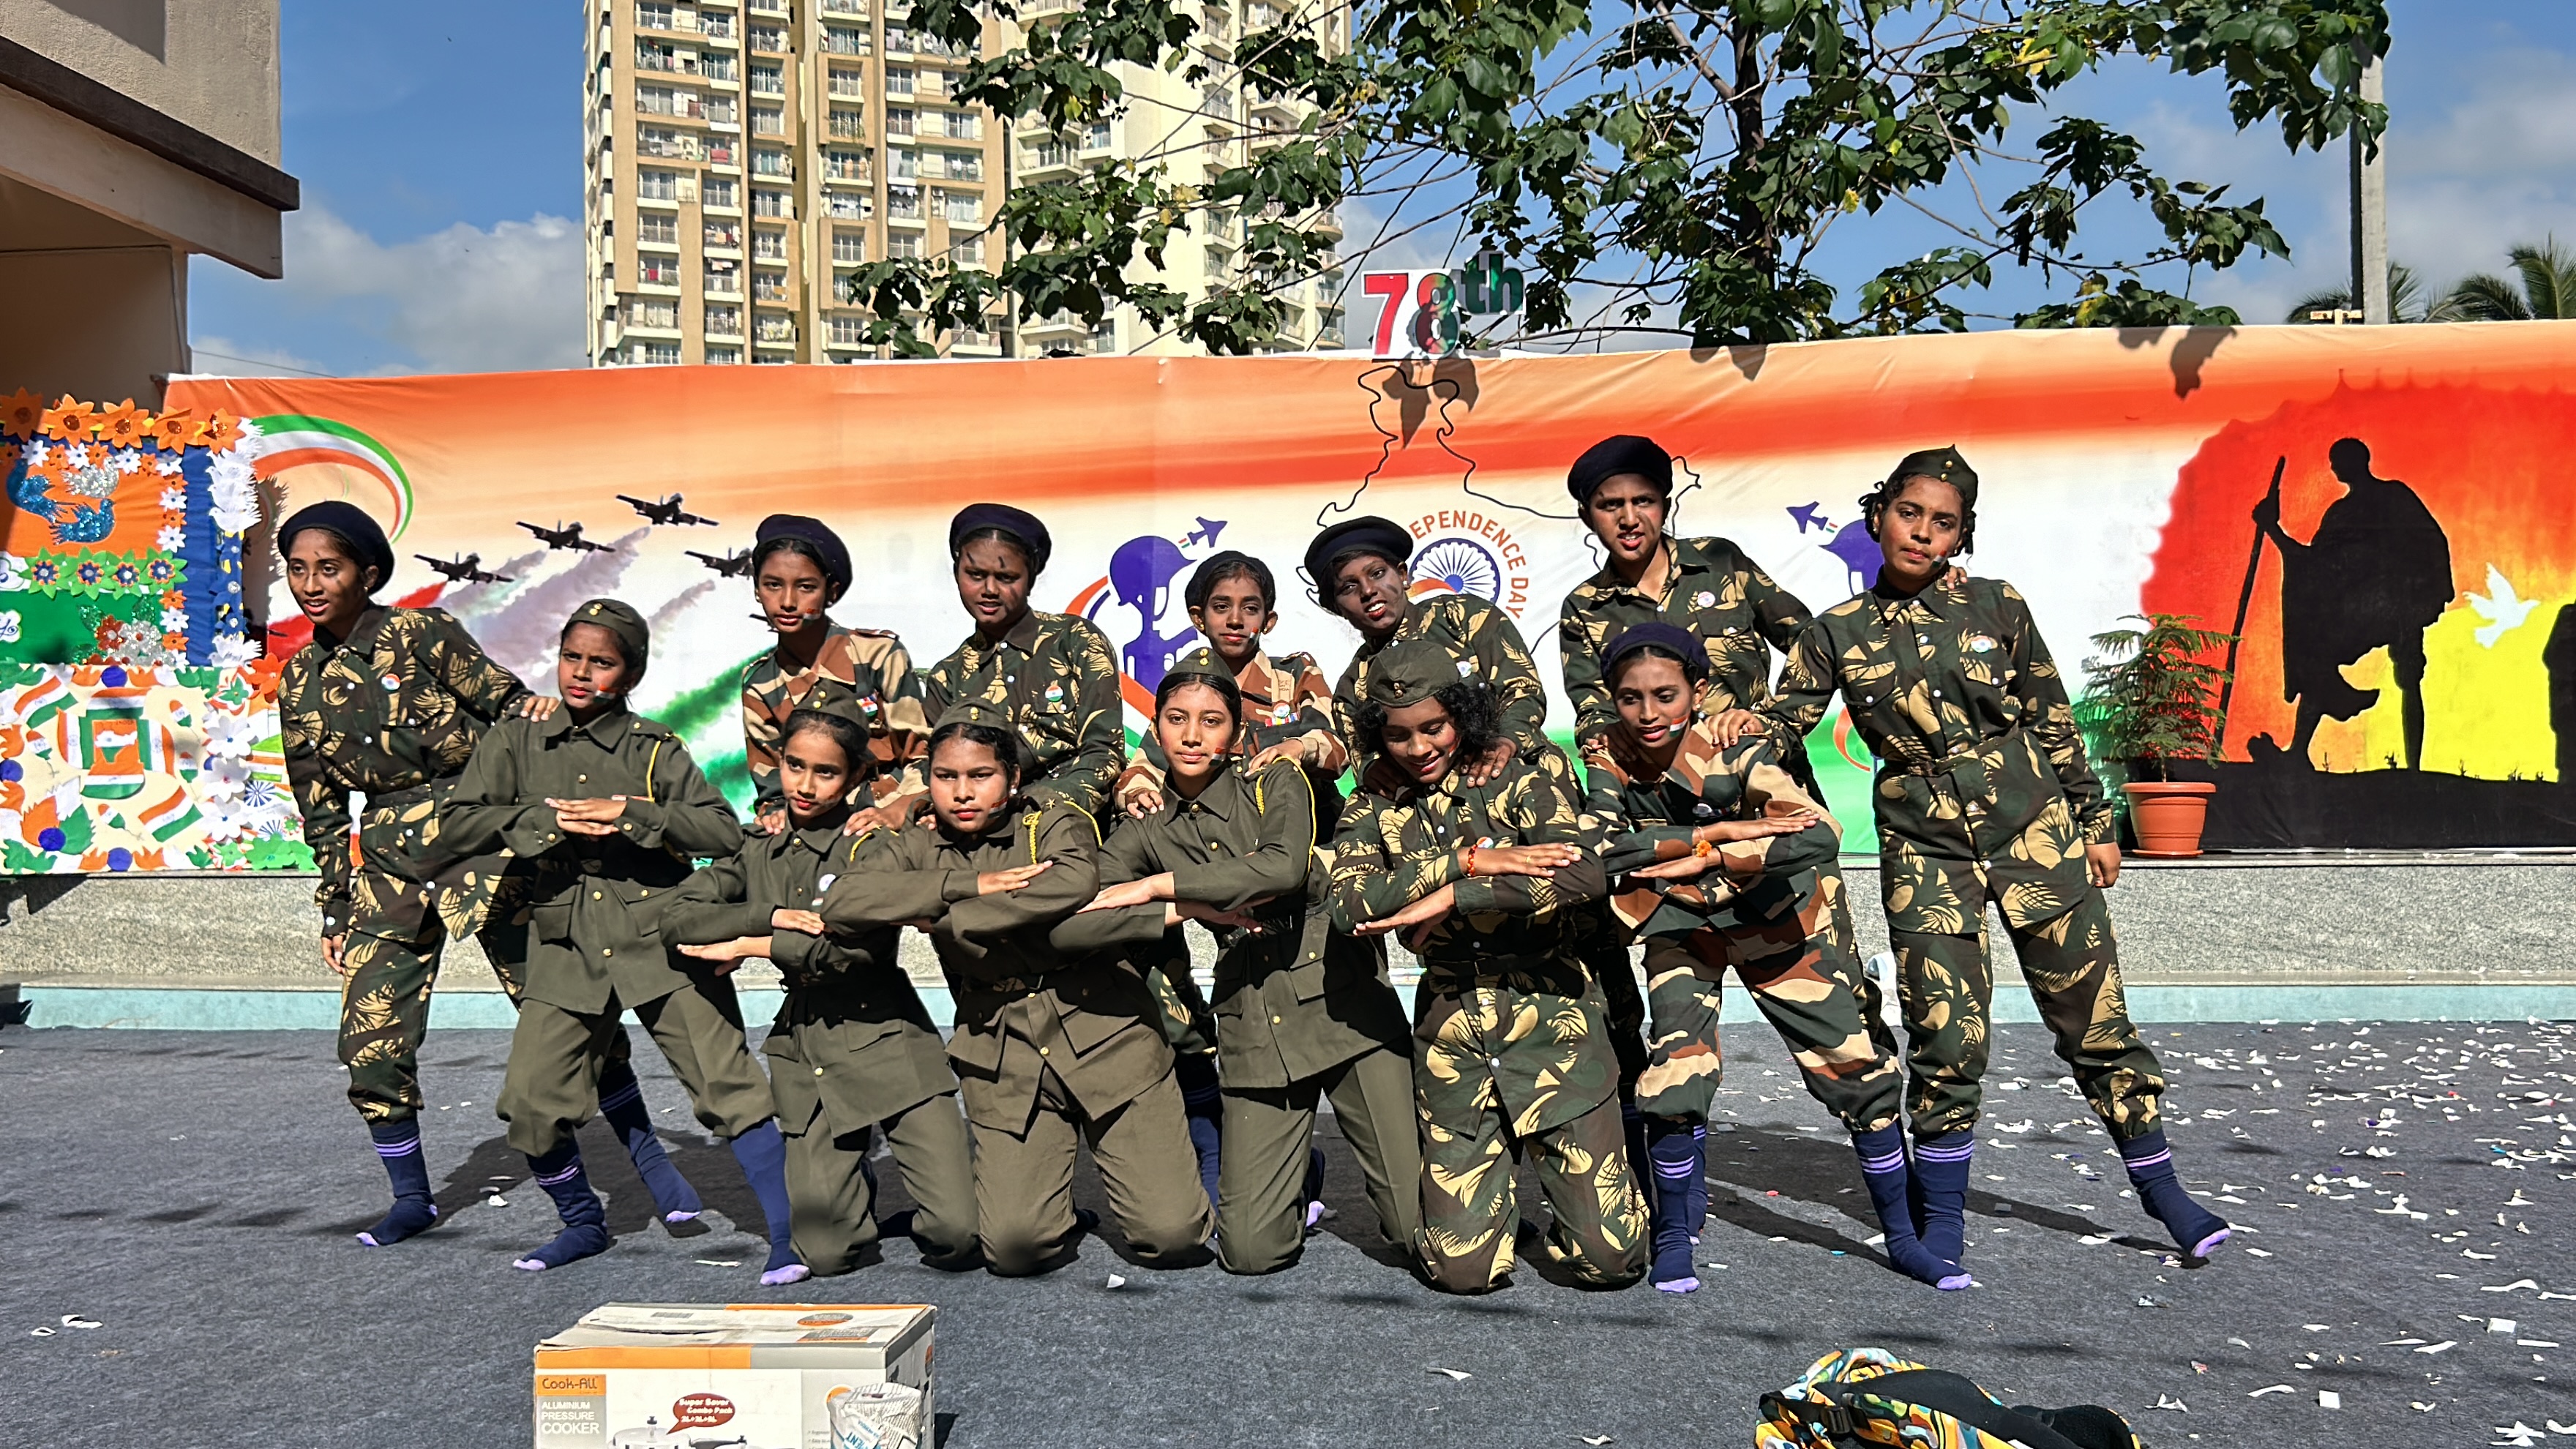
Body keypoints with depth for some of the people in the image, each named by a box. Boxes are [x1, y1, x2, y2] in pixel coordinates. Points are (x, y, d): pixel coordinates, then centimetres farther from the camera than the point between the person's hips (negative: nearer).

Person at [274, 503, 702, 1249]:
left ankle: (649, 1158, 8)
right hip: (390, 867, 4)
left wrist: (531, 708, -25)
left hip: (481, 842, -4)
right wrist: (335, 909, 17)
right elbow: (322, 812, 16)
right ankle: (411, 1196, 21)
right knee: (370, 1038, -1)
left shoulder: (424, 634, -3)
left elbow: (498, 698, -1)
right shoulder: (298, 684, 11)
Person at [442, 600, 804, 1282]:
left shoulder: (656, 748, 3)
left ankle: (788, 1235, 0)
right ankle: (583, 1223, 26)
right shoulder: (516, 742, 9)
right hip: (566, 946, 3)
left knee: (727, 1084, -8)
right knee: (531, 1100, -1)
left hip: (663, 939, -2)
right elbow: (457, 821, 0)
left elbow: (726, 832, -6)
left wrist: (632, 815, -18)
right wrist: (549, 819, -13)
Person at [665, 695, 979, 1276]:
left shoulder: (870, 845, -3)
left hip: (886, 1041, -4)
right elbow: (678, 916, 0)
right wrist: (769, 915, -14)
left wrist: (751, 947, -11)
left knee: (956, 1235, -10)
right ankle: (857, 1187, 30)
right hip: (806, 1053, 4)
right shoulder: (758, 852, 13)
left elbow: (858, 942, -19)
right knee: (825, 1253, -1)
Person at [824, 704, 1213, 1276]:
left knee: (1172, 1238, -6)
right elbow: (840, 902, -12)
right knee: (1012, 1248, -11)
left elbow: (1074, 884, -26)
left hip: (1103, 1034, -2)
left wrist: (949, 919, -19)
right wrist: (970, 884, -18)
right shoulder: (920, 849, 7)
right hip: (1004, 1058, 2)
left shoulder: (1055, 822, -2)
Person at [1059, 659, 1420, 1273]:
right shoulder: (1146, 833, 7)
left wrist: (1161, 886, -15)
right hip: (1254, 1031, 2)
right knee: (1251, 1251, -3)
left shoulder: (1277, 781, 3)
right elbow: (1066, 928, -7)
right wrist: (1187, 910, -13)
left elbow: (1285, 867, -19)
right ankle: (1298, 1176, 27)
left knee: (1423, 1233, -5)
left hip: (1345, 1004, -2)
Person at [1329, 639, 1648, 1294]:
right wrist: (1467, 860, -19)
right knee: (1462, 1269, 1)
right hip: (1451, 1036, 2)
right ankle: (1494, 1183, 32)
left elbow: (1586, 873, -21)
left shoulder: (1519, 780, -3)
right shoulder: (1374, 808, 5)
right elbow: (1350, 905, -13)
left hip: (1552, 1022, -2)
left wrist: (1452, 898, -21)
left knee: (1610, 1258, -1)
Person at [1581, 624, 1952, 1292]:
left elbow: (1820, 834, -38)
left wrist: (1709, 858, -36)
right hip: (1681, 923, 1)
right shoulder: (1607, 759, -17)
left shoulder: (1735, 752, -26)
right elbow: (1600, 848, -31)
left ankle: (1903, 1236, 18)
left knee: (1858, 1066, 0)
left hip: (1777, 917, -1)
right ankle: (1673, 1236, 8)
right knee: (1678, 1069, -14)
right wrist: (1720, 831, -33)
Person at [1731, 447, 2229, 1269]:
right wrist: (1747, 726, -23)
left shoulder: (1998, 607, 2)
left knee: (2093, 1019, 7)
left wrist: (2094, 823, 10)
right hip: (1923, 849, 0)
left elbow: (2054, 723, 7)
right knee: (1946, 1039, -4)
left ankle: (2160, 1187, 26)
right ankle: (1941, 1217, 14)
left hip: (2034, 830, 1)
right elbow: (1788, 718, 0)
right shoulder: (1838, 633, 2)